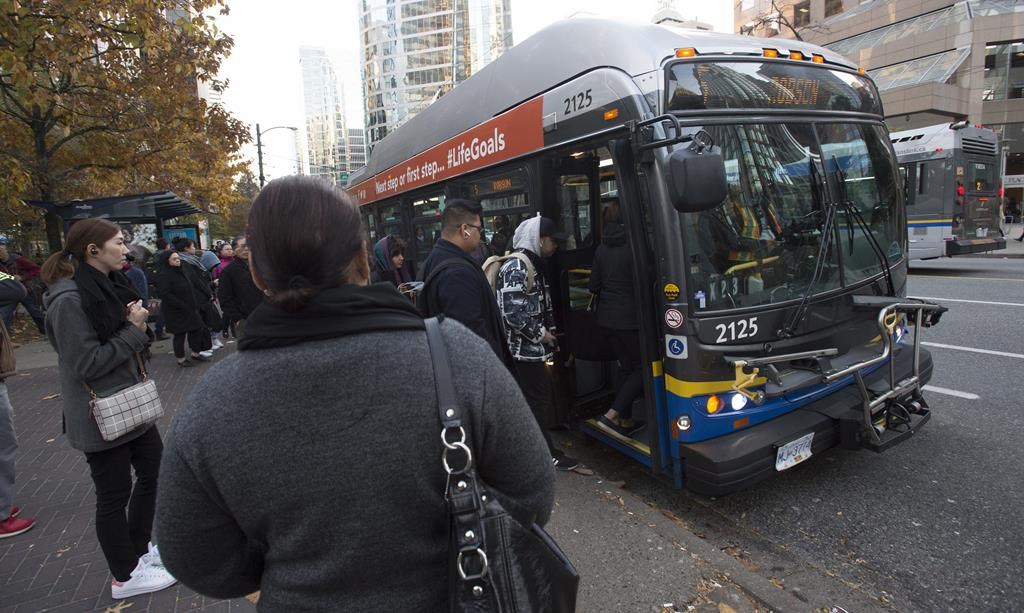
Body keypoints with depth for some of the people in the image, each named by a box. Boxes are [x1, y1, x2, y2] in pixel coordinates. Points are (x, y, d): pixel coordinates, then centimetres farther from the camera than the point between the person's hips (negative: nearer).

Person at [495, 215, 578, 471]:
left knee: (542, 395, 15)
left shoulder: (531, 264, 14)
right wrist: (541, 334, -15)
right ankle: (547, 455, 12)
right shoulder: (517, 267, -19)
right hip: (526, 348, -10)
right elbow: (513, 313, -25)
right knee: (538, 398, 0)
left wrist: (548, 331, 10)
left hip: (532, 347, 10)